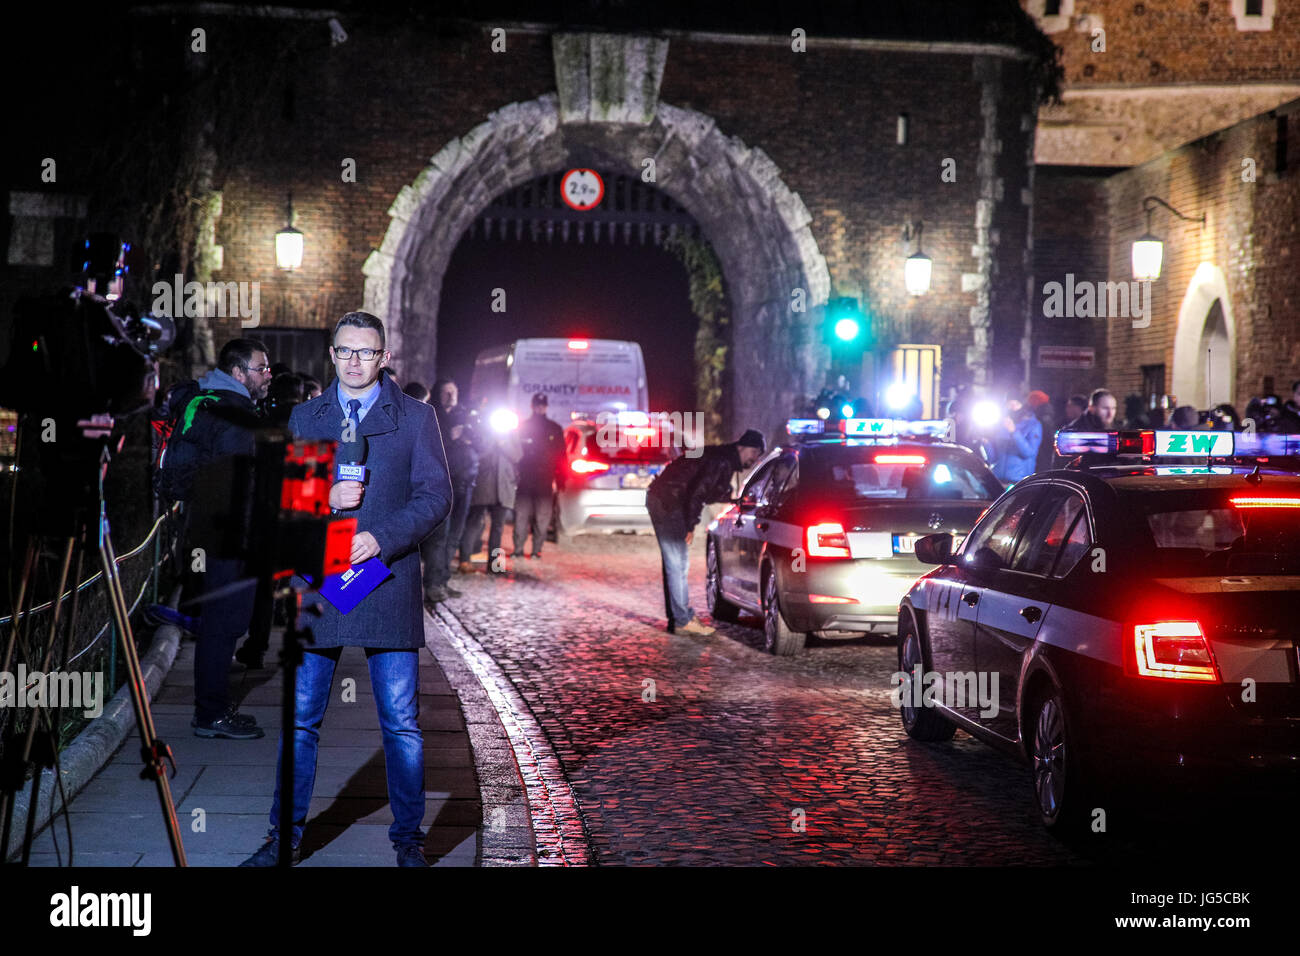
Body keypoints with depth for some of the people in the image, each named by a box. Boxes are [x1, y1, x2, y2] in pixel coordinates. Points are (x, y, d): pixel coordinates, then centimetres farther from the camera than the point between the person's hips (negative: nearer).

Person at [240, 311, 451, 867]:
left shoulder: (416, 417, 7)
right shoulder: (303, 419, 14)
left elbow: (436, 496, 0)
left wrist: (382, 538, -14)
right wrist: (325, 498, -9)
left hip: (386, 579, -2)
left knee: (401, 722, 0)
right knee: (299, 720, 5)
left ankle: (408, 838, 13)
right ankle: (285, 837, 16)